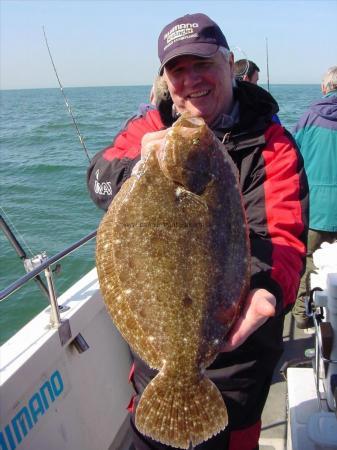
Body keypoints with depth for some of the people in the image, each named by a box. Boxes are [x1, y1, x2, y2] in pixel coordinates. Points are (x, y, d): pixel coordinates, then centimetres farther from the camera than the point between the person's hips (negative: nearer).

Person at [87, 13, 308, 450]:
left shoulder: (271, 143, -13)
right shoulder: (150, 128, -1)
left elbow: (281, 235, -23)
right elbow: (99, 179, -16)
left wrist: (267, 290, -44)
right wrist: (140, 164, -38)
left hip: (236, 336, -3)